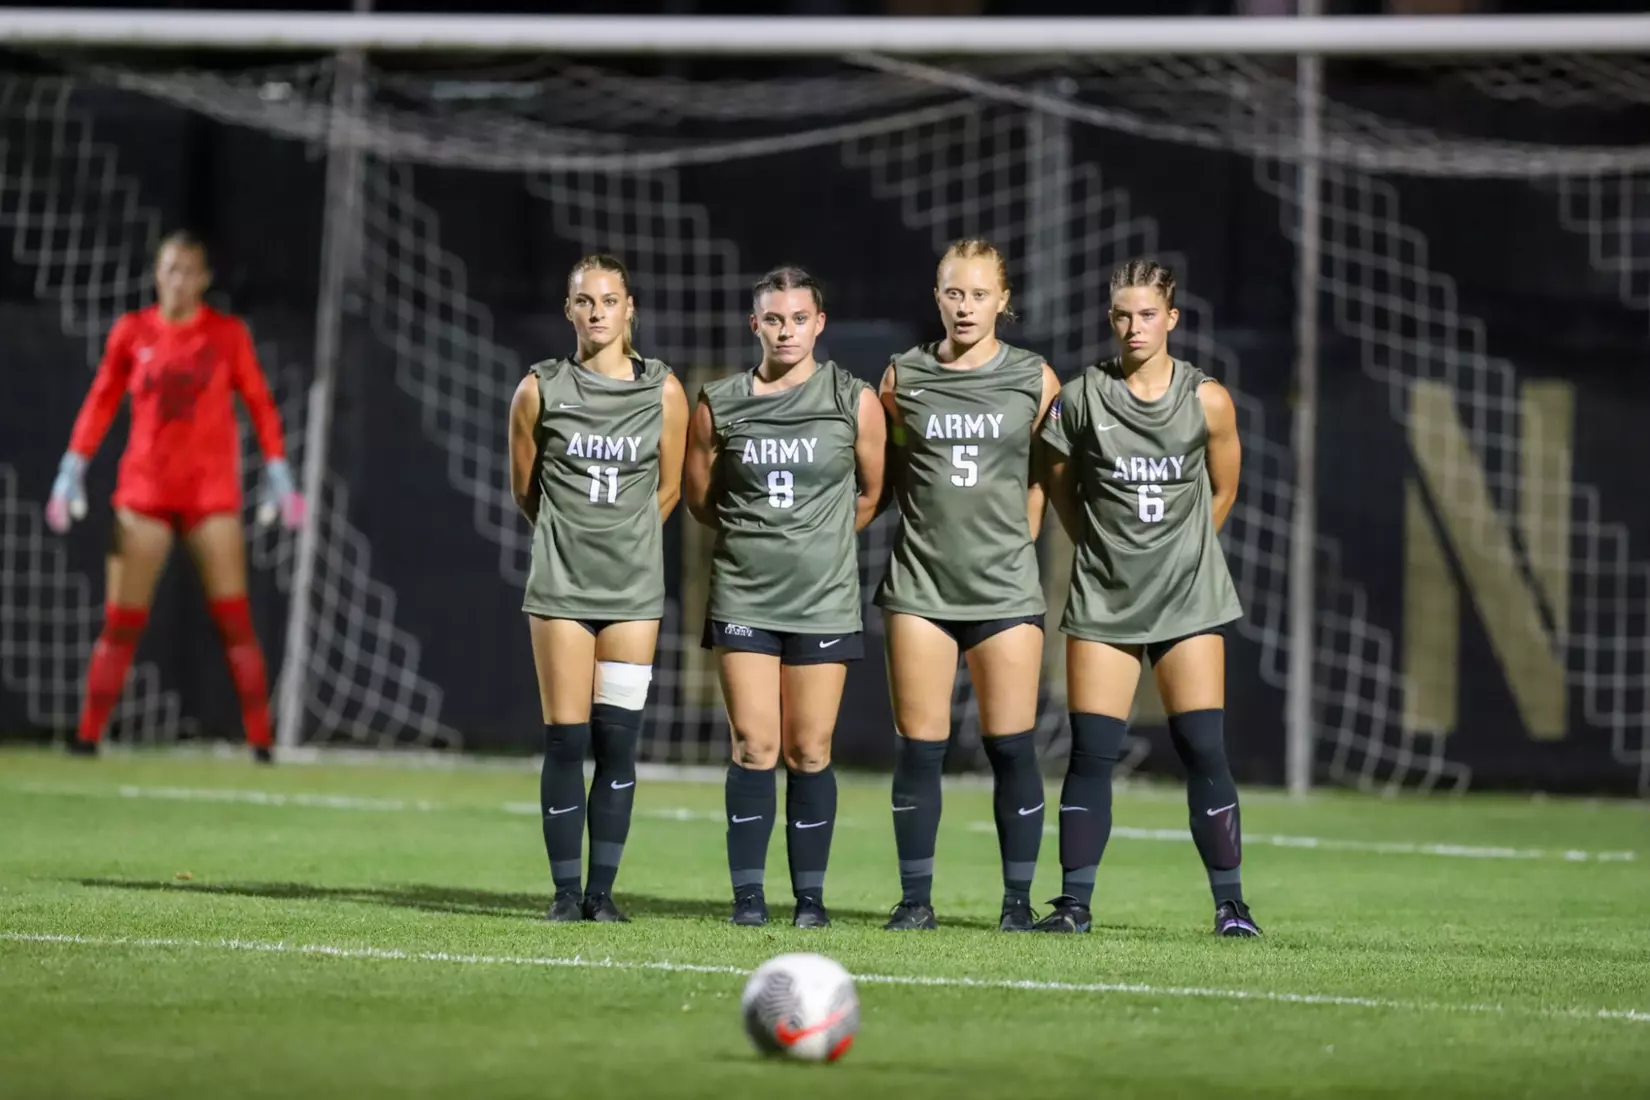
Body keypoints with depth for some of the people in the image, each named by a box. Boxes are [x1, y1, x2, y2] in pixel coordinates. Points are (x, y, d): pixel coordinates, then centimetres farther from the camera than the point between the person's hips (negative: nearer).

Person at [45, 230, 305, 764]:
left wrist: (278, 474, -1)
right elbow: (101, 402, 9)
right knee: (121, 620, -2)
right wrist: (73, 470, 4)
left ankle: (261, 742, -2)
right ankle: (88, 737, 2)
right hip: (143, 489, 1)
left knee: (234, 618, -5)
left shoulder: (228, 334, 1)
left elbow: (260, 404, 5)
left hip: (212, 493, -1)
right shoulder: (131, 332, 3)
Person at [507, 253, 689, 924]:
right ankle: (566, 891, 4)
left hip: (634, 589, 1)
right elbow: (524, 488, 11)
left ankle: (603, 889, 5)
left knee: (618, 739, -1)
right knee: (566, 738, -2)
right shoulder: (541, 389, -1)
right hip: (560, 584, -1)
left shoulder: (663, 391, 1)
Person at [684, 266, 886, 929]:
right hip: (743, 596, 1)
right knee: (754, 747, -4)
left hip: (824, 598, -1)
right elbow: (699, 496, 14)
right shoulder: (719, 406, 2)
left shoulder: (854, 403, 0)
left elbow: (872, 493, 11)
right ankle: (748, 893, -1)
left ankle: (811, 895, 7)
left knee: (809, 752, 1)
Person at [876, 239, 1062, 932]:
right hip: (920, 583, 1)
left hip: (1005, 587, -1)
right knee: (918, 746, 0)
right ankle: (915, 899, 7)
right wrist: (933, 523, 10)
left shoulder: (1035, 381, 4)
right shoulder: (902, 377, 6)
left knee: (1011, 746, -2)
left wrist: (1015, 537, 8)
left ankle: (1018, 901, 6)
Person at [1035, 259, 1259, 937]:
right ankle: (1075, 902, 2)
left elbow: (1222, 491, 10)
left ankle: (1229, 903, -1)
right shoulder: (1081, 397, -3)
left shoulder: (1206, 400, -4)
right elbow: (1057, 481, 12)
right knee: (1091, 750, -4)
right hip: (1103, 601, 1)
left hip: (1188, 599, -1)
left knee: (1203, 749, -6)